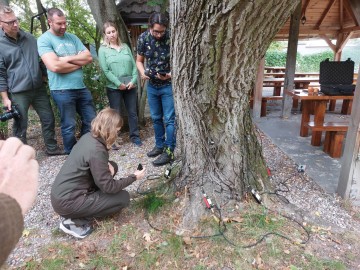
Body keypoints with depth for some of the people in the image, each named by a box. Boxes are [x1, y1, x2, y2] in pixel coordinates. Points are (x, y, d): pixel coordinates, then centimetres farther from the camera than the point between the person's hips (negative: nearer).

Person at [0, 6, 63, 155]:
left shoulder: (29, 38, 7)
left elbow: (41, 59, 18)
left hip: (39, 88, 4)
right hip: (18, 93, -4)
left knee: (48, 119, 10)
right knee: (20, 126, 5)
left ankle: (52, 148, 27)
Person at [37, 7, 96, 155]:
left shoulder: (72, 37, 11)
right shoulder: (44, 40, -7)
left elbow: (89, 57, 2)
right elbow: (55, 66, -20)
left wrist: (68, 59, -11)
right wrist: (78, 63, -8)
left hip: (81, 87, 6)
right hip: (62, 90, -6)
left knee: (91, 120, 14)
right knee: (69, 126, 5)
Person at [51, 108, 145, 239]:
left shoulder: (88, 137, 0)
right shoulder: (96, 150, -25)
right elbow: (109, 187, -18)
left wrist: (107, 164, -1)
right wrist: (134, 177, -6)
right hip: (67, 202, -8)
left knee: (112, 166, 11)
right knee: (123, 198, -4)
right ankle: (75, 221, -4)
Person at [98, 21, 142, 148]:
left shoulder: (125, 47, 10)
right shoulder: (103, 49, 0)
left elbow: (134, 65, 6)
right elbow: (105, 70, -8)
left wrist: (133, 80, -9)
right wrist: (119, 84, -14)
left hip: (130, 86, 3)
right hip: (114, 88, -3)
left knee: (132, 112, 8)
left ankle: (135, 136, 21)